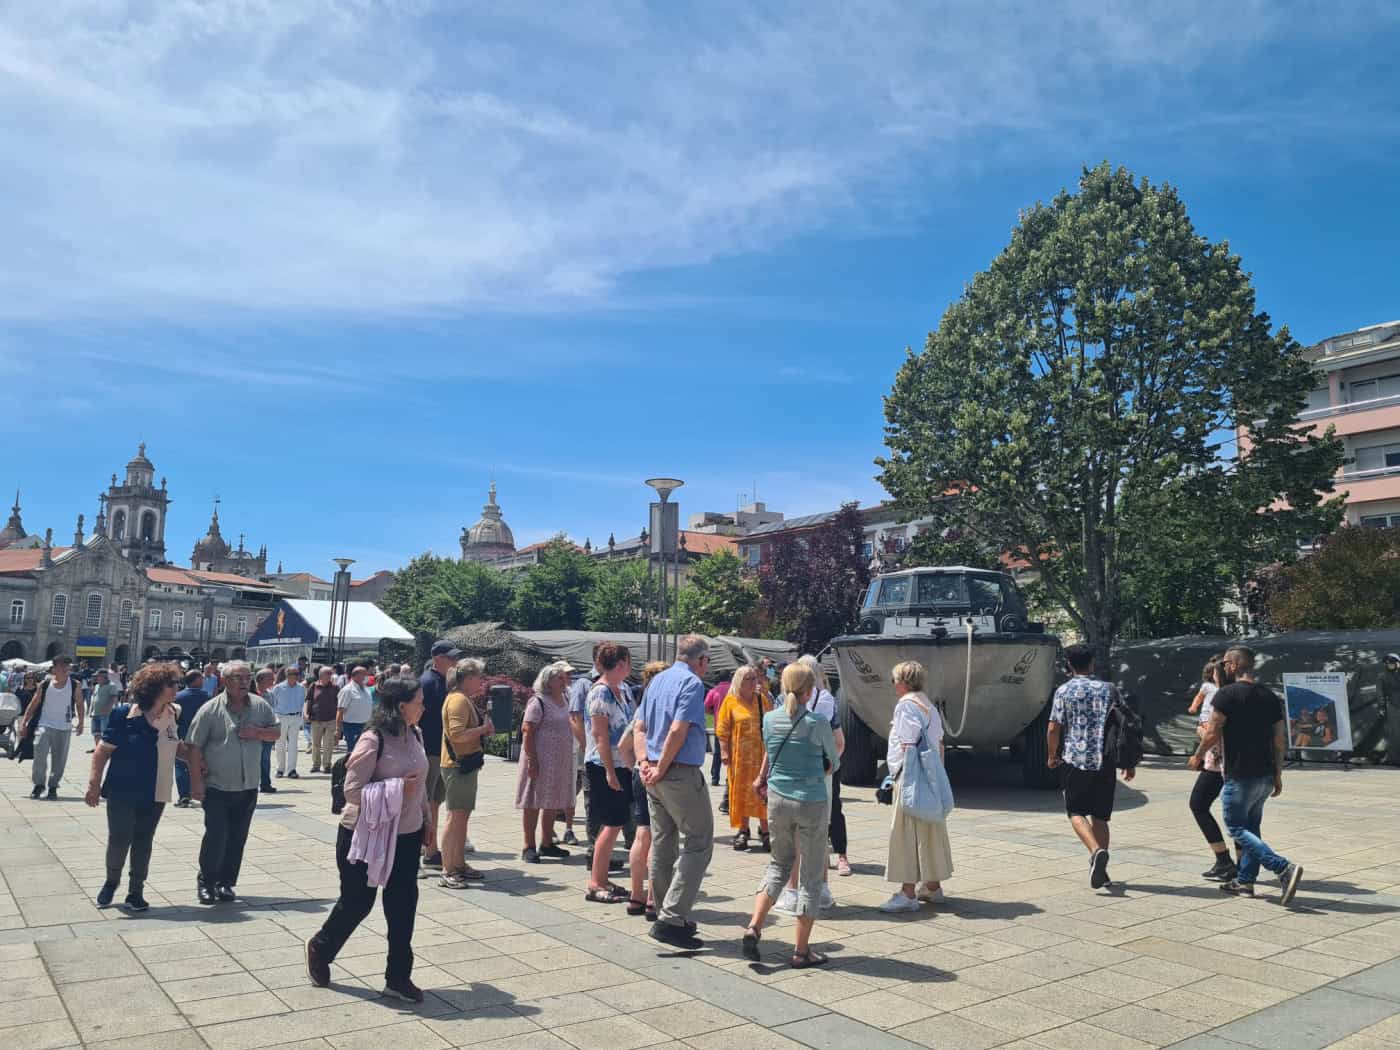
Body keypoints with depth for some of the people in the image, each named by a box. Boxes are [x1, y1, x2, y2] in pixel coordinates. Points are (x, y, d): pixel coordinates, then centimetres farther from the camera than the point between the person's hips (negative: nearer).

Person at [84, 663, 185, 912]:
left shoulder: (173, 714, 0)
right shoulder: (125, 714, -15)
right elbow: (104, 749, -13)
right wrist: (94, 784, -16)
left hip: (155, 793, 4)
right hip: (123, 791, -4)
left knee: (143, 842, 11)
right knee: (119, 840, -1)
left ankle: (136, 892, 24)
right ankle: (111, 881, 28)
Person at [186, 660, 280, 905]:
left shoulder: (260, 706, 4)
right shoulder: (211, 710, -8)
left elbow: (276, 732, 11)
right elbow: (194, 747, -7)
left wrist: (257, 733, -10)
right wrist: (196, 781, -11)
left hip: (248, 788, 4)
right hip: (217, 788, -4)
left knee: (237, 839, 9)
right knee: (216, 837, -4)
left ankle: (226, 883, 23)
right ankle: (206, 882, 15)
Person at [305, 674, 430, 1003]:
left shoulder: (415, 734, 1)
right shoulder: (372, 740, -21)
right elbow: (352, 790, -22)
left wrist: (426, 819, 13)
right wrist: (398, 788, -25)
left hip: (407, 834, 6)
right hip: (366, 834, -6)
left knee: (403, 903, 7)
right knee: (357, 902, 10)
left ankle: (398, 976, 19)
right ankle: (320, 949, 39)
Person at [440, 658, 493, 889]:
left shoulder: (465, 699, 16)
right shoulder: (458, 700, -17)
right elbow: (457, 733, -26)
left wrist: (483, 729, 7)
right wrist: (484, 729, -17)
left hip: (466, 764, 11)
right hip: (458, 764, -11)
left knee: (463, 816, 15)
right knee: (456, 816, -8)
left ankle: (459, 865, 23)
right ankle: (448, 871, -3)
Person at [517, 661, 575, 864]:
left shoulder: (564, 699, 11)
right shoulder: (538, 702, -14)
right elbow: (527, 731, -18)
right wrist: (532, 760, -23)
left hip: (559, 760, 8)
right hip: (541, 759, -8)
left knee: (553, 803, 14)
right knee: (534, 803, 0)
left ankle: (547, 843, 26)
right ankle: (529, 847, 8)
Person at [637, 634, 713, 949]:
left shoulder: (658, 680, 13)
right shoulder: (692, 683, -12)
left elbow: (640, 726, 15)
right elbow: (678, 730, -21)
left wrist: (646, 762, 8)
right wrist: (661, 768, -12)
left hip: (657, 776, 9)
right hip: (682, 774, -9)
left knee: (662, 846, 15)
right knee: (697, 845, -2)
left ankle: (666, 915, 24)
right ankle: (672, 919, -7)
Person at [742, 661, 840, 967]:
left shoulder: (770, 719, -3)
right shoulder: (818, 724, -14)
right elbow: (834, 763, 1)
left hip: (778, 800, 4)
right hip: (812, 803, -4)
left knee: (779, 864, 22)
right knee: (811, 877, 8)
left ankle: (754, 926, 6)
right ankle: (801, 951, 13)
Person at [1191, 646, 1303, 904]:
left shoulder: (1227, 694, -13)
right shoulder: (1270, 696, 8)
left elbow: (1212, 734, -13)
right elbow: (1280, 740, 9)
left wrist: (1197, 756, 4)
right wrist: (1278, 775, 16)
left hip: (1239, 776, -7)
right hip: (1265, 776, 8)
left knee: (1237, 828, 0)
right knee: (1250, 827, 17)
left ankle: (1284, 868, -15)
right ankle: (1245, 881, 22)